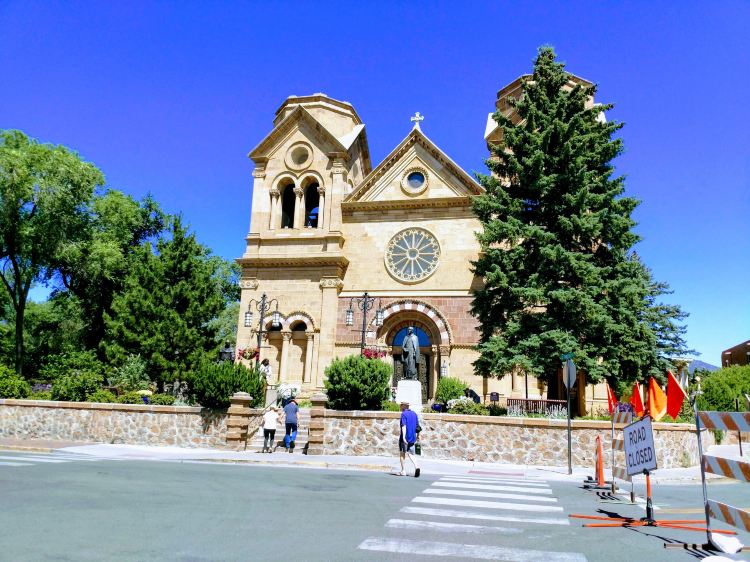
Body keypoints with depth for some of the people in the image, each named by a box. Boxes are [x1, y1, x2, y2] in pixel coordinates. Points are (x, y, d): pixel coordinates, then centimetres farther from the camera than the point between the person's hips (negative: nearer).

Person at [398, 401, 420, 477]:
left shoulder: (403, 414, -10)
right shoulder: (414, 414, 11)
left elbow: (404, 426, -20)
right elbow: (417, 425, 16)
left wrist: (403, 437, -27)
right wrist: (417, 436, 27)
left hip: (404, 438, -5)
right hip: (412, 438, 6)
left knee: (402, 453, 10)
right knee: (410, 454, 10)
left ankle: (403, 471, 11)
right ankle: (416, 467, -13)